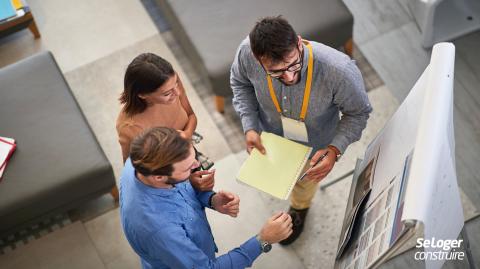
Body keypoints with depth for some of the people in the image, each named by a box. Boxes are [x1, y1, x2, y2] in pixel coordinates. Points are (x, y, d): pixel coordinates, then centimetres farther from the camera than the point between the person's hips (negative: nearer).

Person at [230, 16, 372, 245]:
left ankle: (299, 208, 70)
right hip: (271, 137, 1)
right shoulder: (247, 52, -38)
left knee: (305, 179, 34)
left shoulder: (339, 70, -45)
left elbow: (358, 112, -22)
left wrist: (335, 149, -36)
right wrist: (249, 127, -21)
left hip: (314, 144, -1)